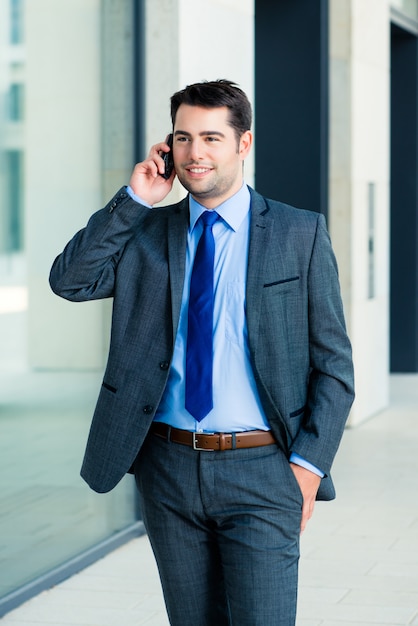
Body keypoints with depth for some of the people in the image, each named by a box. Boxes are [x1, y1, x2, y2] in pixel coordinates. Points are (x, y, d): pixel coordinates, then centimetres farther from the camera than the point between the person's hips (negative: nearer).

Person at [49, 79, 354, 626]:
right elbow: (69, 281, -6)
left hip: (260, 475, -3)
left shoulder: (301, 235, 0)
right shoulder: (147, 233, 9)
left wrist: (309, 466, -9)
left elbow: (334, 365, 0)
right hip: (169, 468, 3)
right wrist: (134, 199, -8)